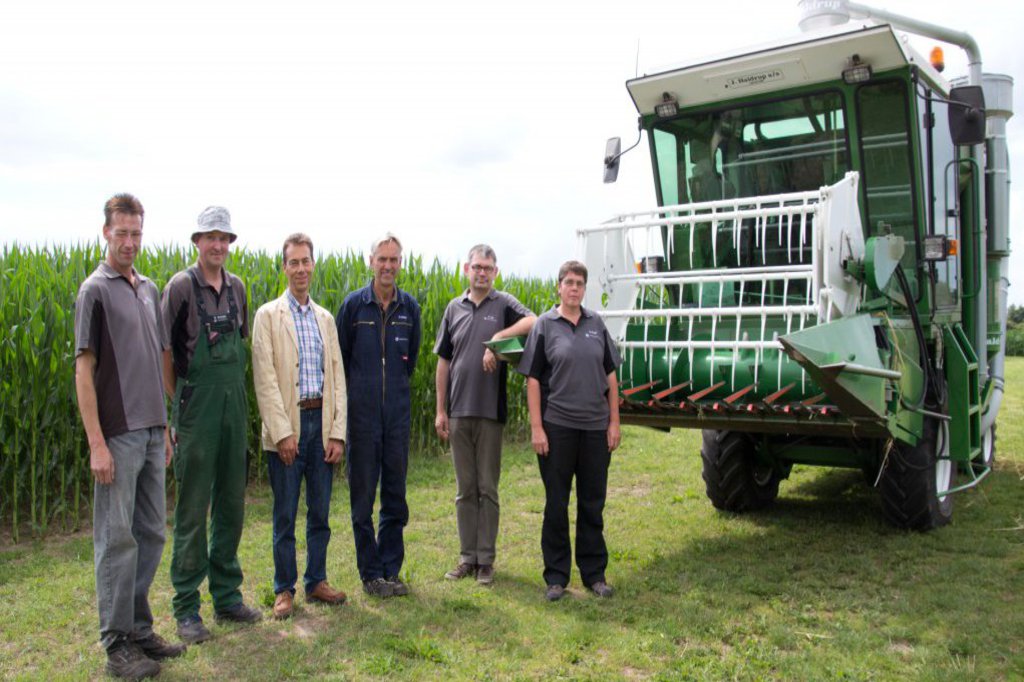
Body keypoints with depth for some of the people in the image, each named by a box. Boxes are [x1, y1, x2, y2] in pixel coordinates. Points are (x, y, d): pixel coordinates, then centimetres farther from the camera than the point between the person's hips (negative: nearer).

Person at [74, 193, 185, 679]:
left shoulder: (149, 290, 14)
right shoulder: (95, 290, -6)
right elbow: (84, 369, -10)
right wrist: (97, 444, -15)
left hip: (152, 433, 7)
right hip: (118, 436, -7)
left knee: (151, 533, 13)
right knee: (117, 538, 0)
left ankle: (139, 628, 25)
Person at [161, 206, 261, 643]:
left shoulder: (237, 288, 10)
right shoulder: (181, 286, -6)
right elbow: (164, 349, -6)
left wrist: (236, 392, 13)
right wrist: (178, 400, -4)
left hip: (234, 406, 6)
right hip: (197, 409, -6)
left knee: (231, 504, 11)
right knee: (193, 508, 0)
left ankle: (227, 596, 24)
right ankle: (186, 608, 10)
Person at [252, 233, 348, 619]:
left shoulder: (325, 318, 13)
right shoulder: (268, 315, -1)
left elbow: (337, 377, 10)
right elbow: (265, 379, -8)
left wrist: (338, 433, 2)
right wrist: (282, 431, -15)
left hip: (322, 422, 4)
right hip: (286, 425, -4)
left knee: (320, 510, 11)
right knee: (285, 514, 3)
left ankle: (316, 582, 24)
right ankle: (284, 590, 16)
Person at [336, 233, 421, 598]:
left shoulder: (410, 307, 5)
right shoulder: (354, 303, -4)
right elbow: (339, 356, 4)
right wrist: (359, 391, 9)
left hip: (397, 413, 3)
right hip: (362, 413, -3)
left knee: (395, 494, 9)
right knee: (363, 495, 4)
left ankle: (391, 570, 21)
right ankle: (370, 572, 16)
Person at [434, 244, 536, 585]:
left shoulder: (504, 303, 0)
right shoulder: (454, 308, 10)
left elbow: (533, 322, -21)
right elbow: (443, 362, 10)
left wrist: (497, 339, -23)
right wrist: (440, 410, 6)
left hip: (490, 412, -3)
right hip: (458, 412, 3)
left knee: (487, 489, 5)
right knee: (465, 490, 10)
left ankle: (486, 559, 15)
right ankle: (467, 557, 20)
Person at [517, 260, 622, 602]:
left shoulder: (596, 324, 8)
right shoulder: (545, 325, -1)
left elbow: (610, 375, 10)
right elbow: (533, 379, -3)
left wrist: (614, 421, 5)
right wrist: (536, 428, -9)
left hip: (595, 426, 3)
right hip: (557, 426, -3)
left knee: (592, 503, 11)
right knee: (556, 504, 6)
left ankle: (594, 573, 24)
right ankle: (556, 576, 18)